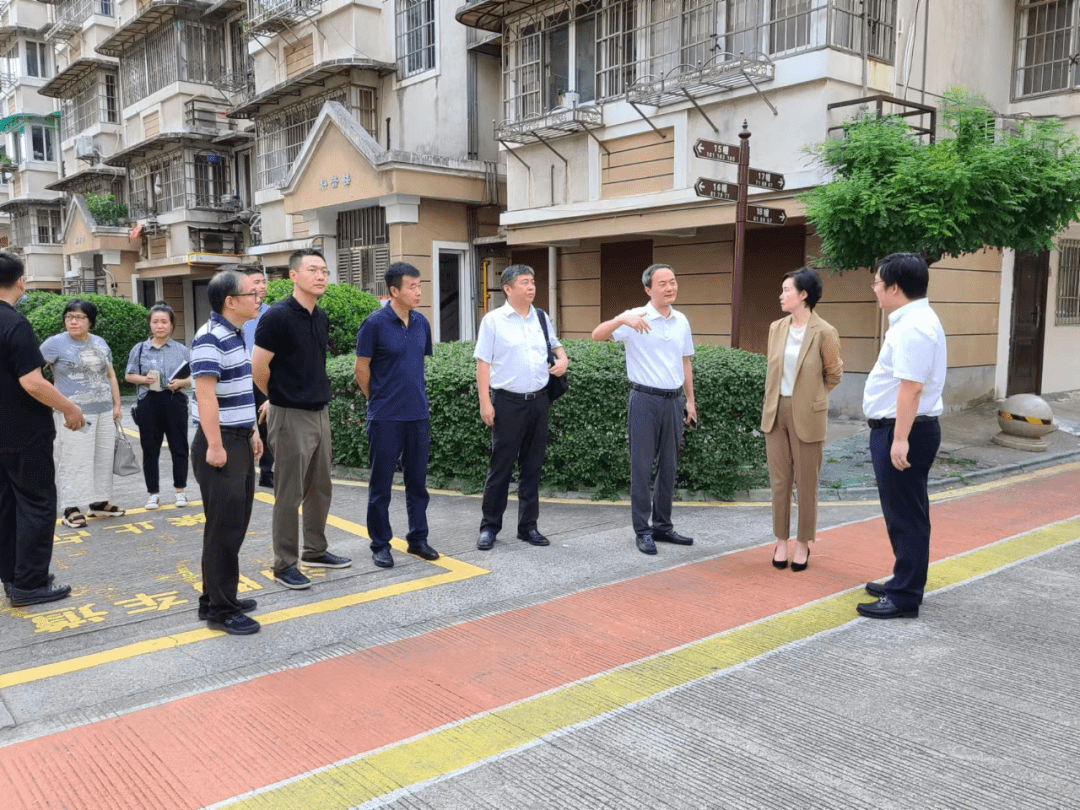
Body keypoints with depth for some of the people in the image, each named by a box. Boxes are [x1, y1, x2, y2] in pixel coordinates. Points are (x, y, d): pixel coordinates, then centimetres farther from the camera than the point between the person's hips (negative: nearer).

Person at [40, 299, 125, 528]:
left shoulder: (100, 343, 13)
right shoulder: (55, 344, -4)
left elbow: (110, 375, 20)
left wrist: (116, 404, 16)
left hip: (104, 411, 6)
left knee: (103, 458, 8)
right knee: (75, 460, -5)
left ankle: (99, 503, 19)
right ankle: (71, 509, 2)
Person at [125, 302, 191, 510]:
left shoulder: (182, 350, 3)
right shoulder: (139, 349, 4)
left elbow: (193, 378, 7)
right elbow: (128, 375, 10)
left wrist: (181, 382, -13)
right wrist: (143, 379, -10)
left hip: (175, 402, 0)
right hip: (149, 403, 1)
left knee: (179, 446, 6)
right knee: (150, 449, 6)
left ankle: (180, 490, 19)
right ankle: (153, 493, 16)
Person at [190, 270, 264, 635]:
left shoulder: (235, 336, 14)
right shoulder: (210, 338, -17)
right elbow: (206, 395, -23)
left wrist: (251, 432, 22)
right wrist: (215, 446, -24)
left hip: (239, 442, 10)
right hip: (221, 446, -10)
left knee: (234, 525, 16)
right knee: (224, 529, -3)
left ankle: (216, 598, 28)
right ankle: (221, 610, 8)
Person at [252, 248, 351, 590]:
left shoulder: (321, 318, 9)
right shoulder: (278, 316, -15)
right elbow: (258, 367, -13)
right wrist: (279, 397, 3)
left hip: (319, 412, 7)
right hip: (290, 417, -7)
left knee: (320, 488, 16)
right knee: (289, 494, 1)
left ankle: (315, 551, 31)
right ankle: (284, 564, 13)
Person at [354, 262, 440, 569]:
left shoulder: (421, 323, 7)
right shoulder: (375, 323, -10)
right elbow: (361, 368, -5)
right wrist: (379, 400, 4)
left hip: (418, 415, 5)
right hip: (385, 417, -5)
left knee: (417, 480, 12)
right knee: (381, 483, 5)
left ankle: (418, 538, 24)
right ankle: (380, 544, 16)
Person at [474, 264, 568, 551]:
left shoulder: (542, 318, 10)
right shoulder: (493, 320, -4)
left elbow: (555, 344, 26)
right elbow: (483, 363, -6)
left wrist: (563, 358, 3)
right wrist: (485, 403, -12)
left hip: (539, 400, 5)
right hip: (508, 401, -5)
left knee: (533, 466, 10)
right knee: (501, 466, 1)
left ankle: (528, 526, 20)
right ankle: (489, 527, 14)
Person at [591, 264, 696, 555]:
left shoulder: (681, 321, 9)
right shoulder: (636, 318, -8)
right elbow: (597, 335, -20)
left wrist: (690, 400, 15)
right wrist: (622, 320, -37)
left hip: (673, 400, 5)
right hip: (645, 400, -5)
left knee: (668, 467, 12)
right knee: (642, 467, 0)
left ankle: (663, 526, 24)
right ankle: (642, 531, 8)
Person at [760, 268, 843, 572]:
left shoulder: (824, 333, -11)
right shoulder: (776, 328, 4)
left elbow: (834, 374, 3)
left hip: (807, 415, -4)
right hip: (776, 412, 4)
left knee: (806, 483, 7)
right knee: (779, 480, 9)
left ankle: (803, 544, 20)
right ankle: (781, 542, 20)